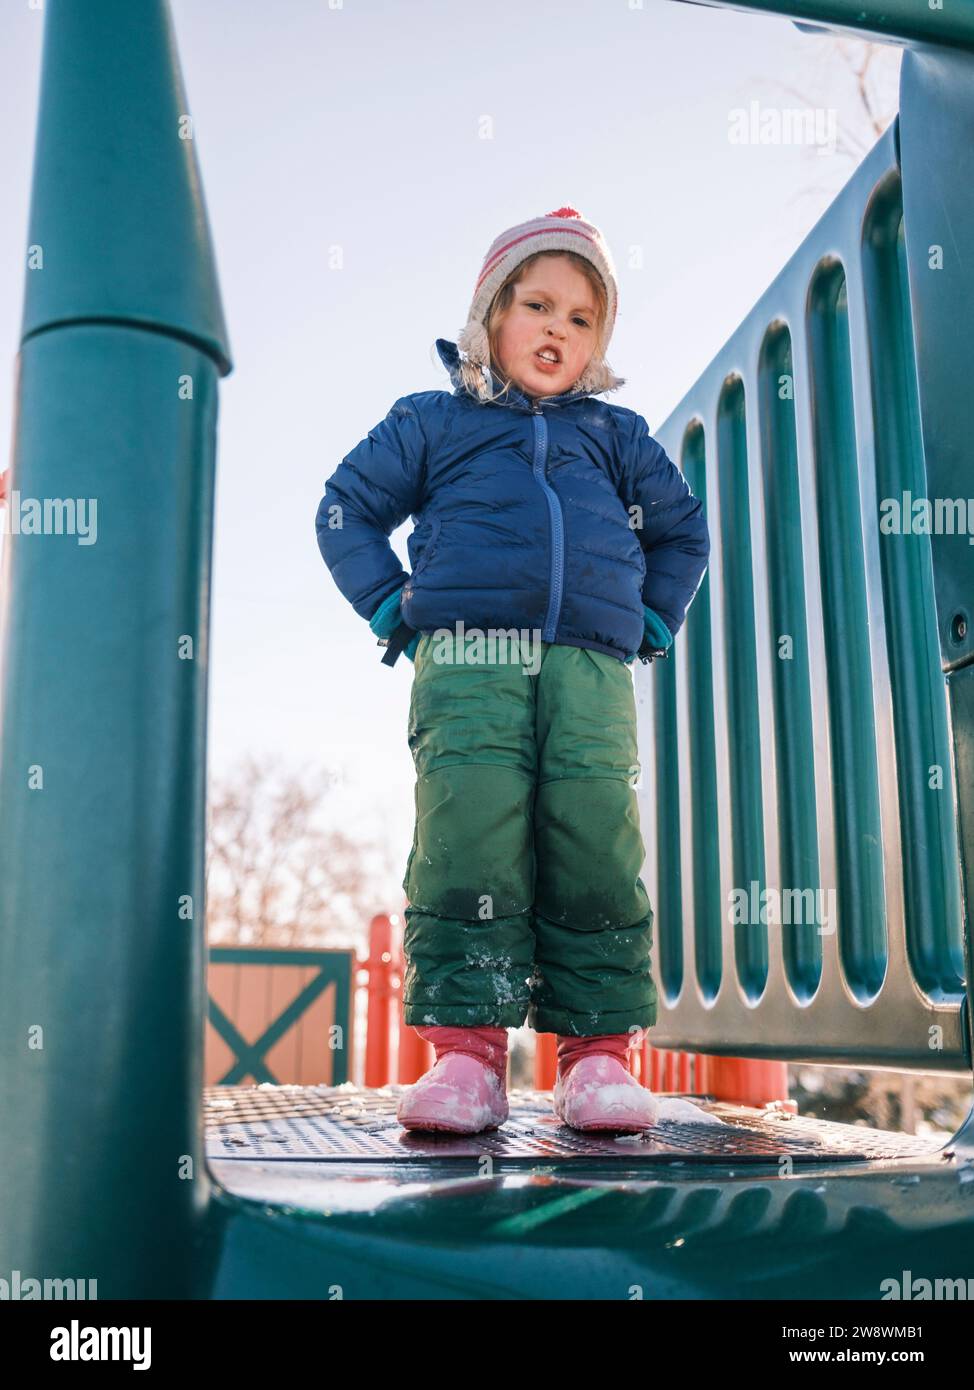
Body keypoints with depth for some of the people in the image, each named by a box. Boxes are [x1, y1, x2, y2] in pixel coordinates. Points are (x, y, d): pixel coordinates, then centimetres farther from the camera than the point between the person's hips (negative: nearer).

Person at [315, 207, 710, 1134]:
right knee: (466, 840, -15)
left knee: (598, 846, -9)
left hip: (592, 673, 2)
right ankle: (466, 1048, -11)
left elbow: (681, 528, 34)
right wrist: (389, 606, 8)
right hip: (467, 665, -2)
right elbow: (346, 508, 20)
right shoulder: (432, 423, 18)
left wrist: (653, 619, 20)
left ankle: (599, 1050, -2)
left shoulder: (616, 435, 24)